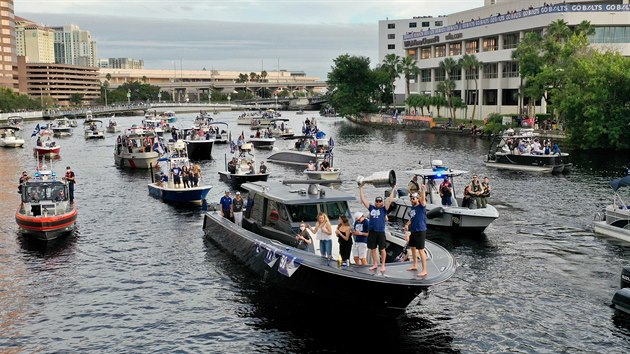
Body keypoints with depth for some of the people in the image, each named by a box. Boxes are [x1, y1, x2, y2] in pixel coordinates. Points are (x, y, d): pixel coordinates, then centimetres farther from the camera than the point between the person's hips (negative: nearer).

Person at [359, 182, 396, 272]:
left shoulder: (384, 209, 1)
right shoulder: (371, 208, 9)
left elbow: (389, 201, -9)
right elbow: (363, 200, 8)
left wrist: (393, 190, -10)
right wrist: (361, 189, 8)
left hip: (380, 232, -3)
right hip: (372, 232, 3)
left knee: (382, 249, 2)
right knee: (373, 249, 10)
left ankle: (383, 265, 9)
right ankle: (375, 264, 21)